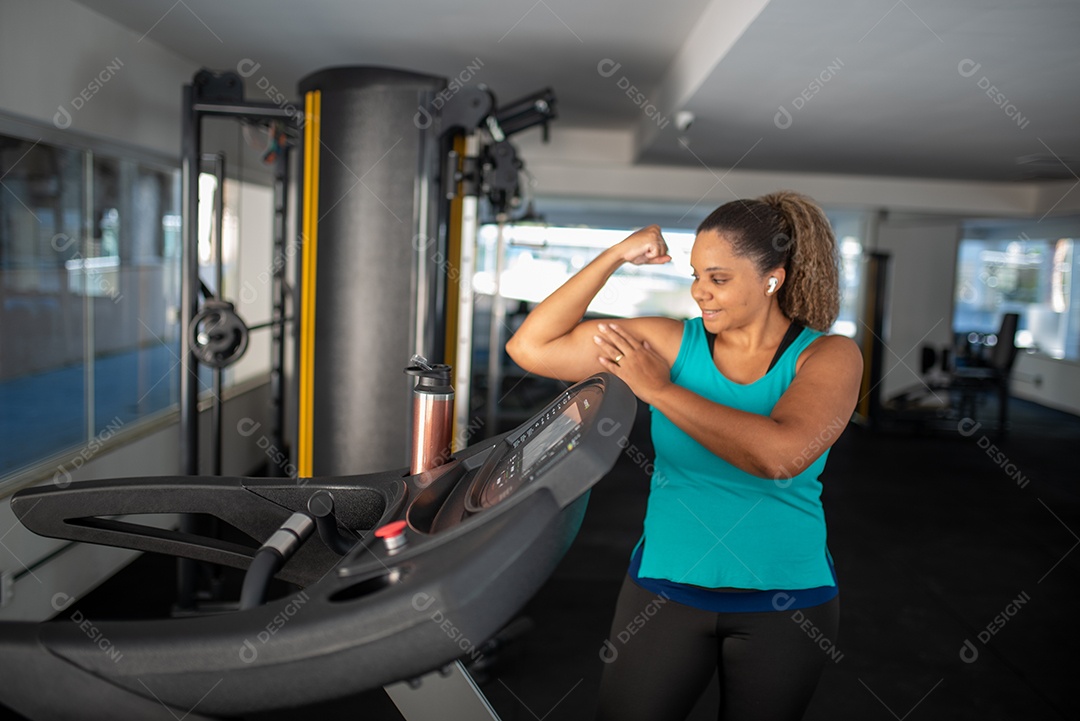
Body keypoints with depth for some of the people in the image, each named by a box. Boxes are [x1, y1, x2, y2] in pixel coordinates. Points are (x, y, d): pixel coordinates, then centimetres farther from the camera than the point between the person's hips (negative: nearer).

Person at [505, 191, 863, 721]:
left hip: (786, 601, 0)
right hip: (667, 586, 1)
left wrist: (660, 389, -21)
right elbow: (530, 348, -8)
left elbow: (781, 455, -29)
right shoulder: (671, 342, -5)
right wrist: (614, 257, -12)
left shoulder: (829, 357, -8)